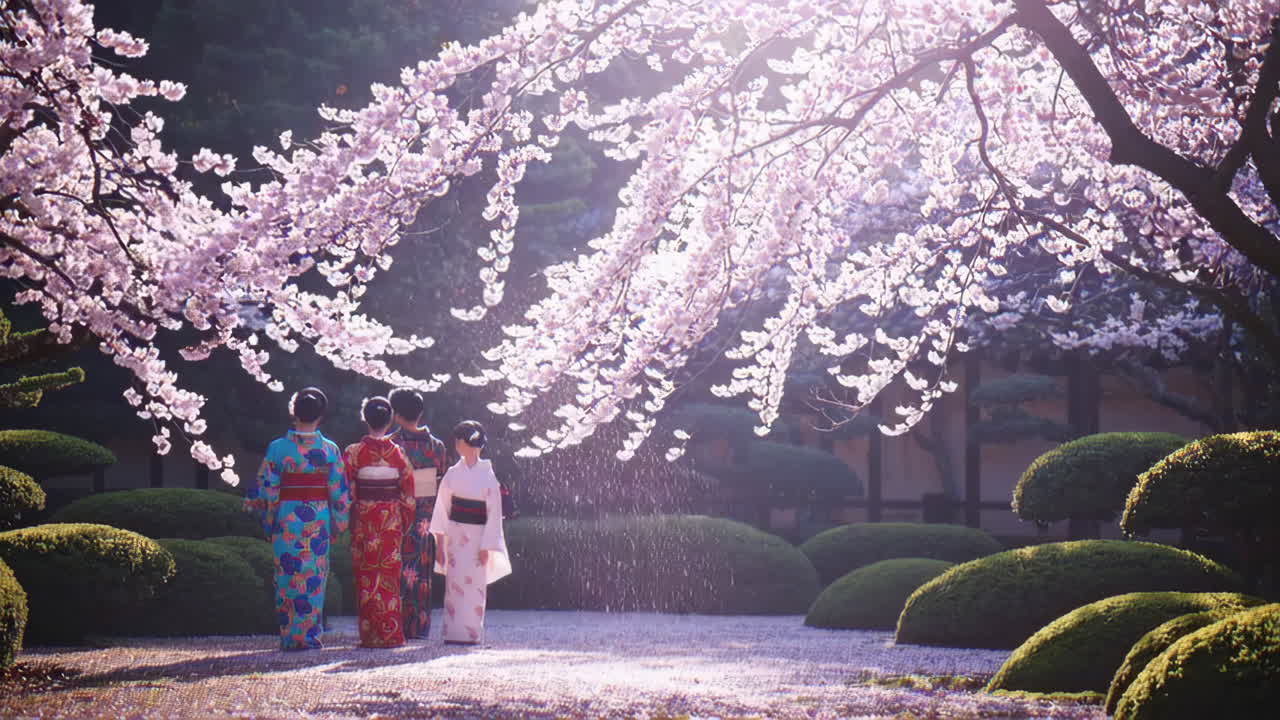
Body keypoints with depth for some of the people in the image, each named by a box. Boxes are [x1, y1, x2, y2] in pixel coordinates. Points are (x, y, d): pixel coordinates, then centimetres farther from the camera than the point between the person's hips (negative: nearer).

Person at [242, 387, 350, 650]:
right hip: (319, 519, 1)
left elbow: (267, 489, -3)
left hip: (287, 519, -1)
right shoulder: (329, 449, -1)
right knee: (314, 578, 8)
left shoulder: (278, 448, -5)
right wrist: (339, 524, 11)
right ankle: (311, 634, 9)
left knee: (289, 576, 6)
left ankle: (290, 636, 5)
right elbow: (339, 491, 2)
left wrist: (268, 525, 7)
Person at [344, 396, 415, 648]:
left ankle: (371, 634, 1)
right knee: (389, 571, 6)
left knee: (367, 573, 3)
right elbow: (408, 490, 3)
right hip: (392, 518, 2)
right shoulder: (396, 452, 0)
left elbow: (347, 490, -5)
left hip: (364, 517, -1)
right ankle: (391, 633, 4)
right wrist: (405, 520, 11)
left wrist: (347, 519, 4)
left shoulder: (355, 452, -5)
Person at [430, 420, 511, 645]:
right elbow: (442, 508, 6)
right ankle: (454, 633, 1)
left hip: (478, 536, -2)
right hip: (455, 536, 2)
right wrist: (440, 542, 1)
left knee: (475, 584, -2)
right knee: (455, 583, -1)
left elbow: (494, 513, -3)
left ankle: (472, 633, 5)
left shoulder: (488, 476, -2)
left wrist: (486, 546, -8)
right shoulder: (453, 474, 6)